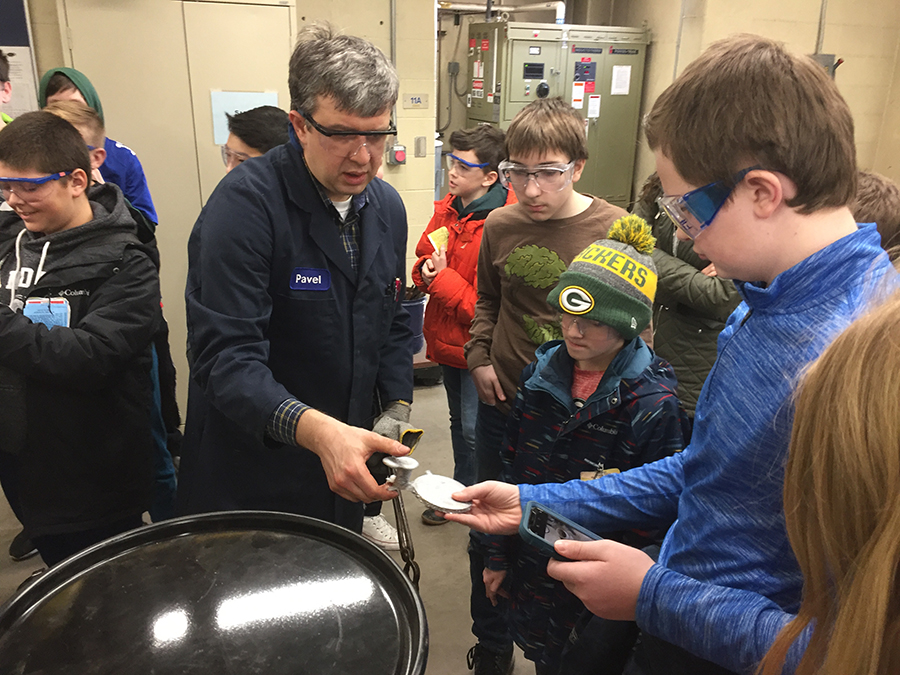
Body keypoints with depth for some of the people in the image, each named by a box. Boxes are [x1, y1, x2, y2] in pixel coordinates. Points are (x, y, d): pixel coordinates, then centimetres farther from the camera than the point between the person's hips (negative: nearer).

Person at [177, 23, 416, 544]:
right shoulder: (246, 203, -20)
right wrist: (315, 429, -41)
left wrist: (397, 409, 0)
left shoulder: (387, 207, 2)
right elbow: (226, 355, -27)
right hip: (250, 478, -5)